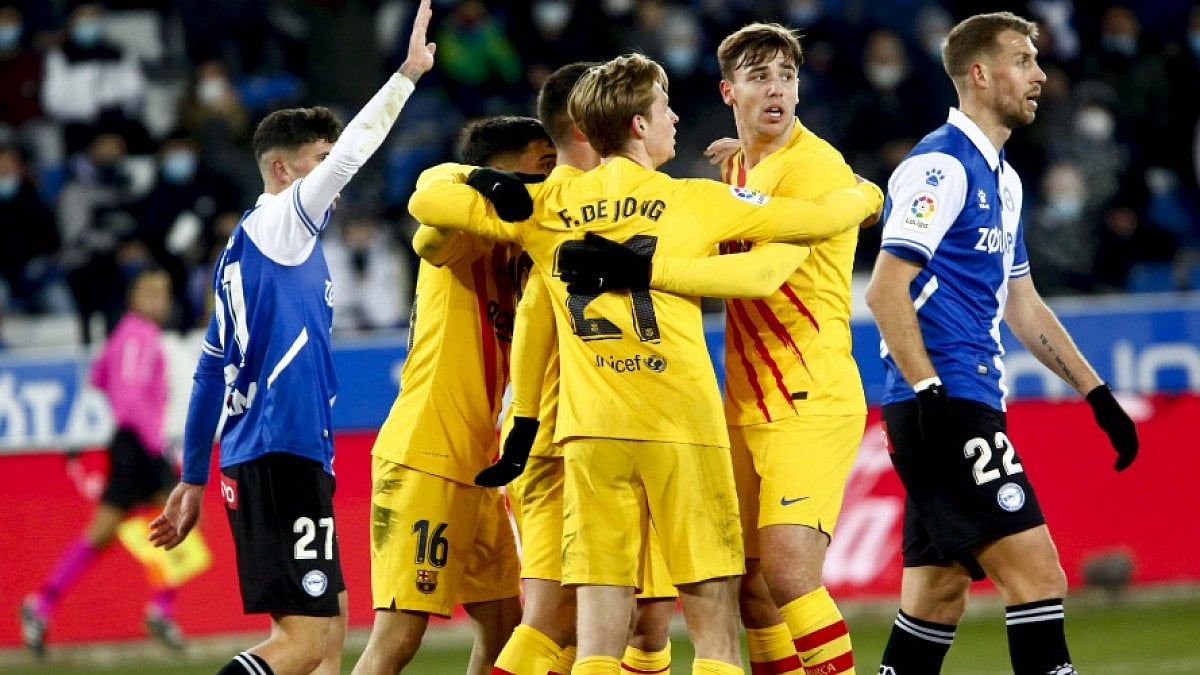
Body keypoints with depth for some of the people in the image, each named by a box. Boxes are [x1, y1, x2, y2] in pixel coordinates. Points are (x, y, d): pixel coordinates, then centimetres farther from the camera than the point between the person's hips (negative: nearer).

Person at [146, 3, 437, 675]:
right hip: (285, 452, -10)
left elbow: (210, 371, 22)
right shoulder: (282, 223, -5)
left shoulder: (241, 252, 20)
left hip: (252, 460, 10)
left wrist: (194, 480, 25)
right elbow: (351, 148, -13)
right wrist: (409, 72, -7)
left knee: (331, 618, 15)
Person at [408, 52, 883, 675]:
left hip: (589, 433, 3)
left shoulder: (544, 208, 10)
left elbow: (428, 199, 12)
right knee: (715, 620, 2)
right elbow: (819, 217, 8)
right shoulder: (694, 201, 4)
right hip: (683, 426, -3)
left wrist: (472, 177, 32)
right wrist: (864, 194, 28)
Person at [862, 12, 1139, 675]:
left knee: (937, 595, 9)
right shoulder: (940, 165, -10)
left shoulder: (1001, 178, 20)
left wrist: (1097, 394, 22)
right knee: (1038, 576, -14)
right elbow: (885, 290, -16)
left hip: (971, 410, 10)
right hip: (943, 412, -10)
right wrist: (928, 394, -23)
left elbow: (1023, 307, 26)